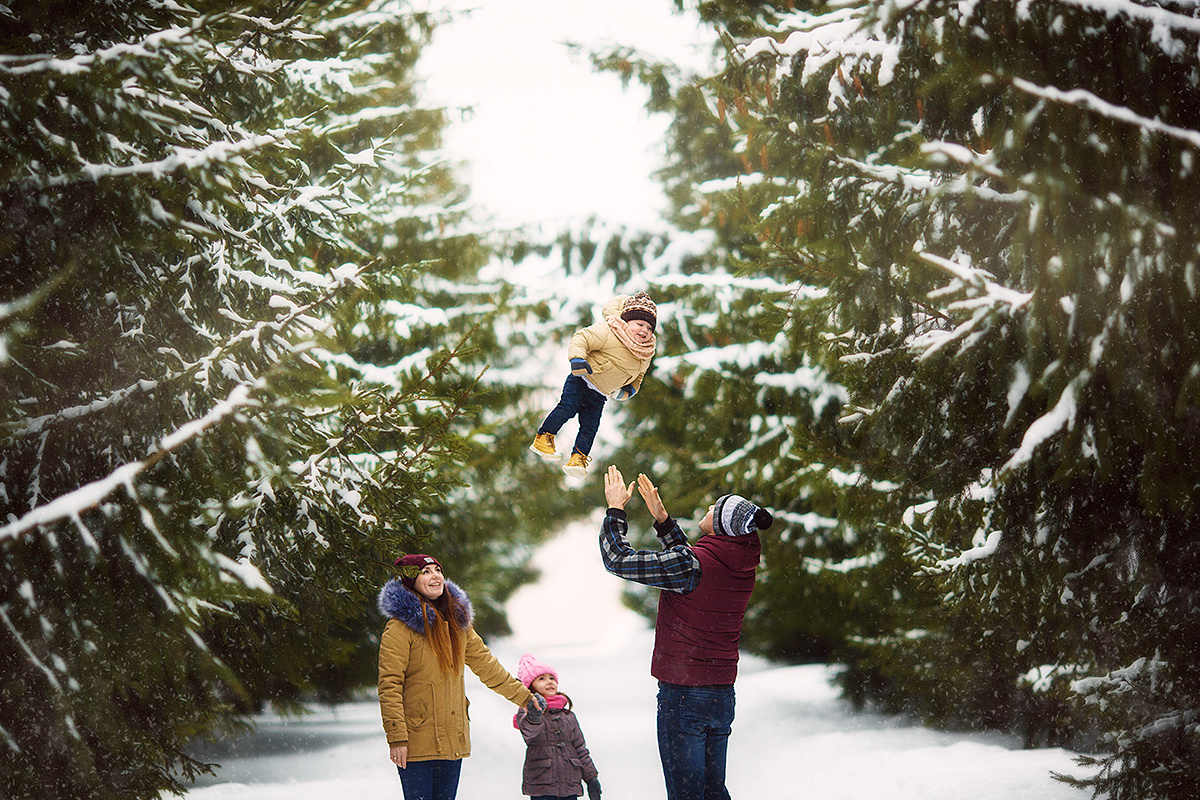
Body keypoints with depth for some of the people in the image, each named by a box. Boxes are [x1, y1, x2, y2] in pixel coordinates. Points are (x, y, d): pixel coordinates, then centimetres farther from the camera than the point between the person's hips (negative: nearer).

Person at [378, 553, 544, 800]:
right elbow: (389, 685, -13)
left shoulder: (457, 622, 12)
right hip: (418, 741, -6)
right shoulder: (401, 627, -10)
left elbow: (485, 664, 23)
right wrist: (397, 737, -18)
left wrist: (523, 696, 30)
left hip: (453, 740, 6)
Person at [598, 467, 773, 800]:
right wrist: (661, 517, 23)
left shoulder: (692, 565, -20)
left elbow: (617, 558, -14)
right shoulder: (742, 566, 3)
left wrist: (615, 507, -1)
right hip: (723, 697, 7)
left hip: (683, 695, -7)